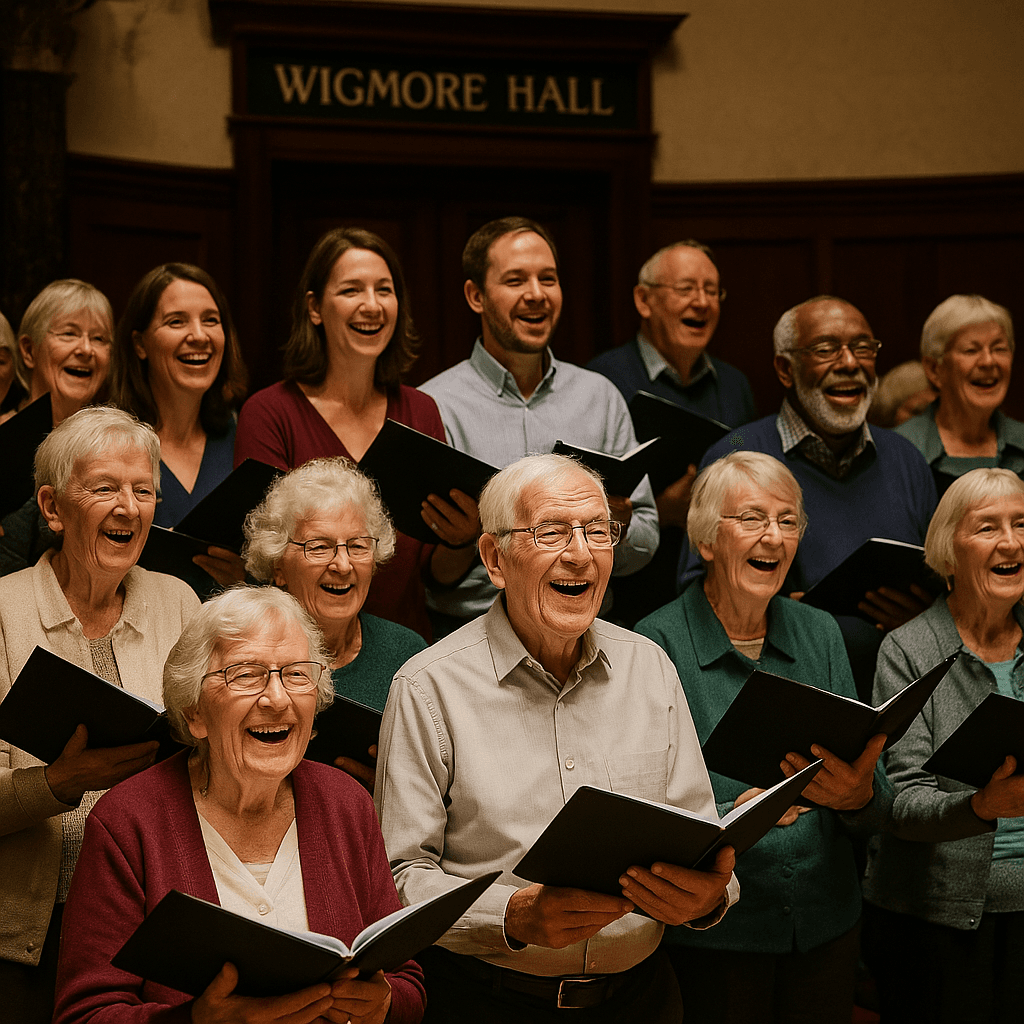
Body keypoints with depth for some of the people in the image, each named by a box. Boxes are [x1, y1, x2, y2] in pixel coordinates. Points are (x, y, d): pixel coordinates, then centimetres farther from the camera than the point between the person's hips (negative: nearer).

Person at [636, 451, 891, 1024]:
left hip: (826, 926, 4)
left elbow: (879, 810, 5)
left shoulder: (820, 634, 6)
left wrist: (858, 797, -18)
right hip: (712, 935, -4)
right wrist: (734, 816, -29)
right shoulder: (658, 645, -9)